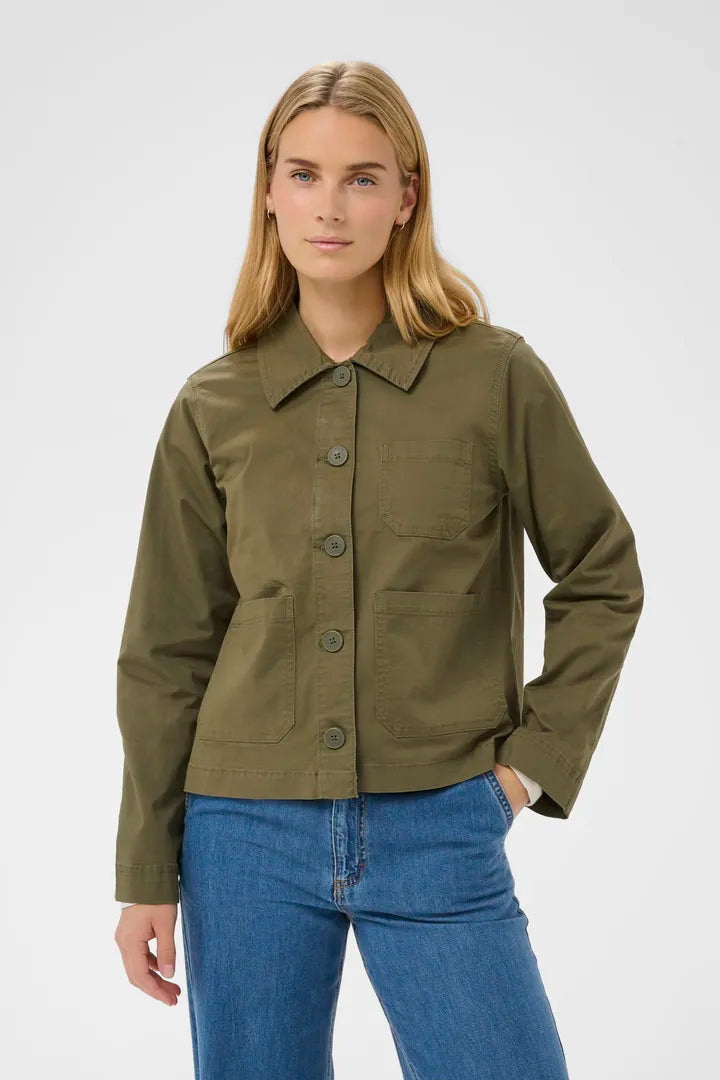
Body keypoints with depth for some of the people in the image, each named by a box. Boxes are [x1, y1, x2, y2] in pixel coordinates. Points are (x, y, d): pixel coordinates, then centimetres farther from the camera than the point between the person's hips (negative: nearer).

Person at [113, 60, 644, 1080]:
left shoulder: (497, 377, -3)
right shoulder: (214, 408, 2)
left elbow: (604, 577, 7)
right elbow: (166, 654, 6)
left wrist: (536, 758, 0)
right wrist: (148, 875, 5)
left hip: (440, 836, -1)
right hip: (247, 833, 2)